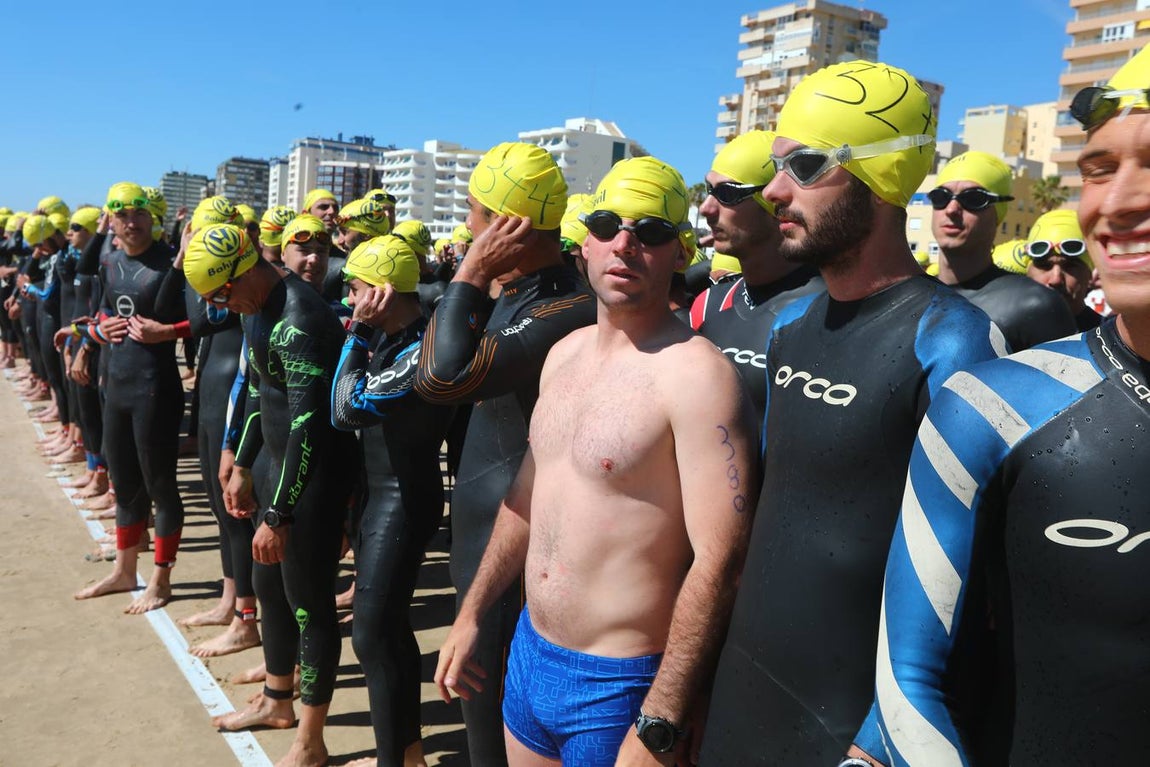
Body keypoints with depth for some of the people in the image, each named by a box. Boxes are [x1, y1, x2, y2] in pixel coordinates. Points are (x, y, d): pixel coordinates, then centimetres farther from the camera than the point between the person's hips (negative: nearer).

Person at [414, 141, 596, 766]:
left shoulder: (567, 309, -25)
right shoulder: (513, 294, 8)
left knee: (492, 707, 6)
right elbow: (435, 375, 13)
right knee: (480, 687, 26)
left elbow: (445, 376, -32)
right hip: (483, 527, 10)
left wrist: (472, 271, -24)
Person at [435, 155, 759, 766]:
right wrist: (470, 614, 16)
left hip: (619, 687, -7)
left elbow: (717, 564, -22)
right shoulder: (564, 352, 5)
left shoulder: (696, 374, -19)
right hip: (529, 651, 7)